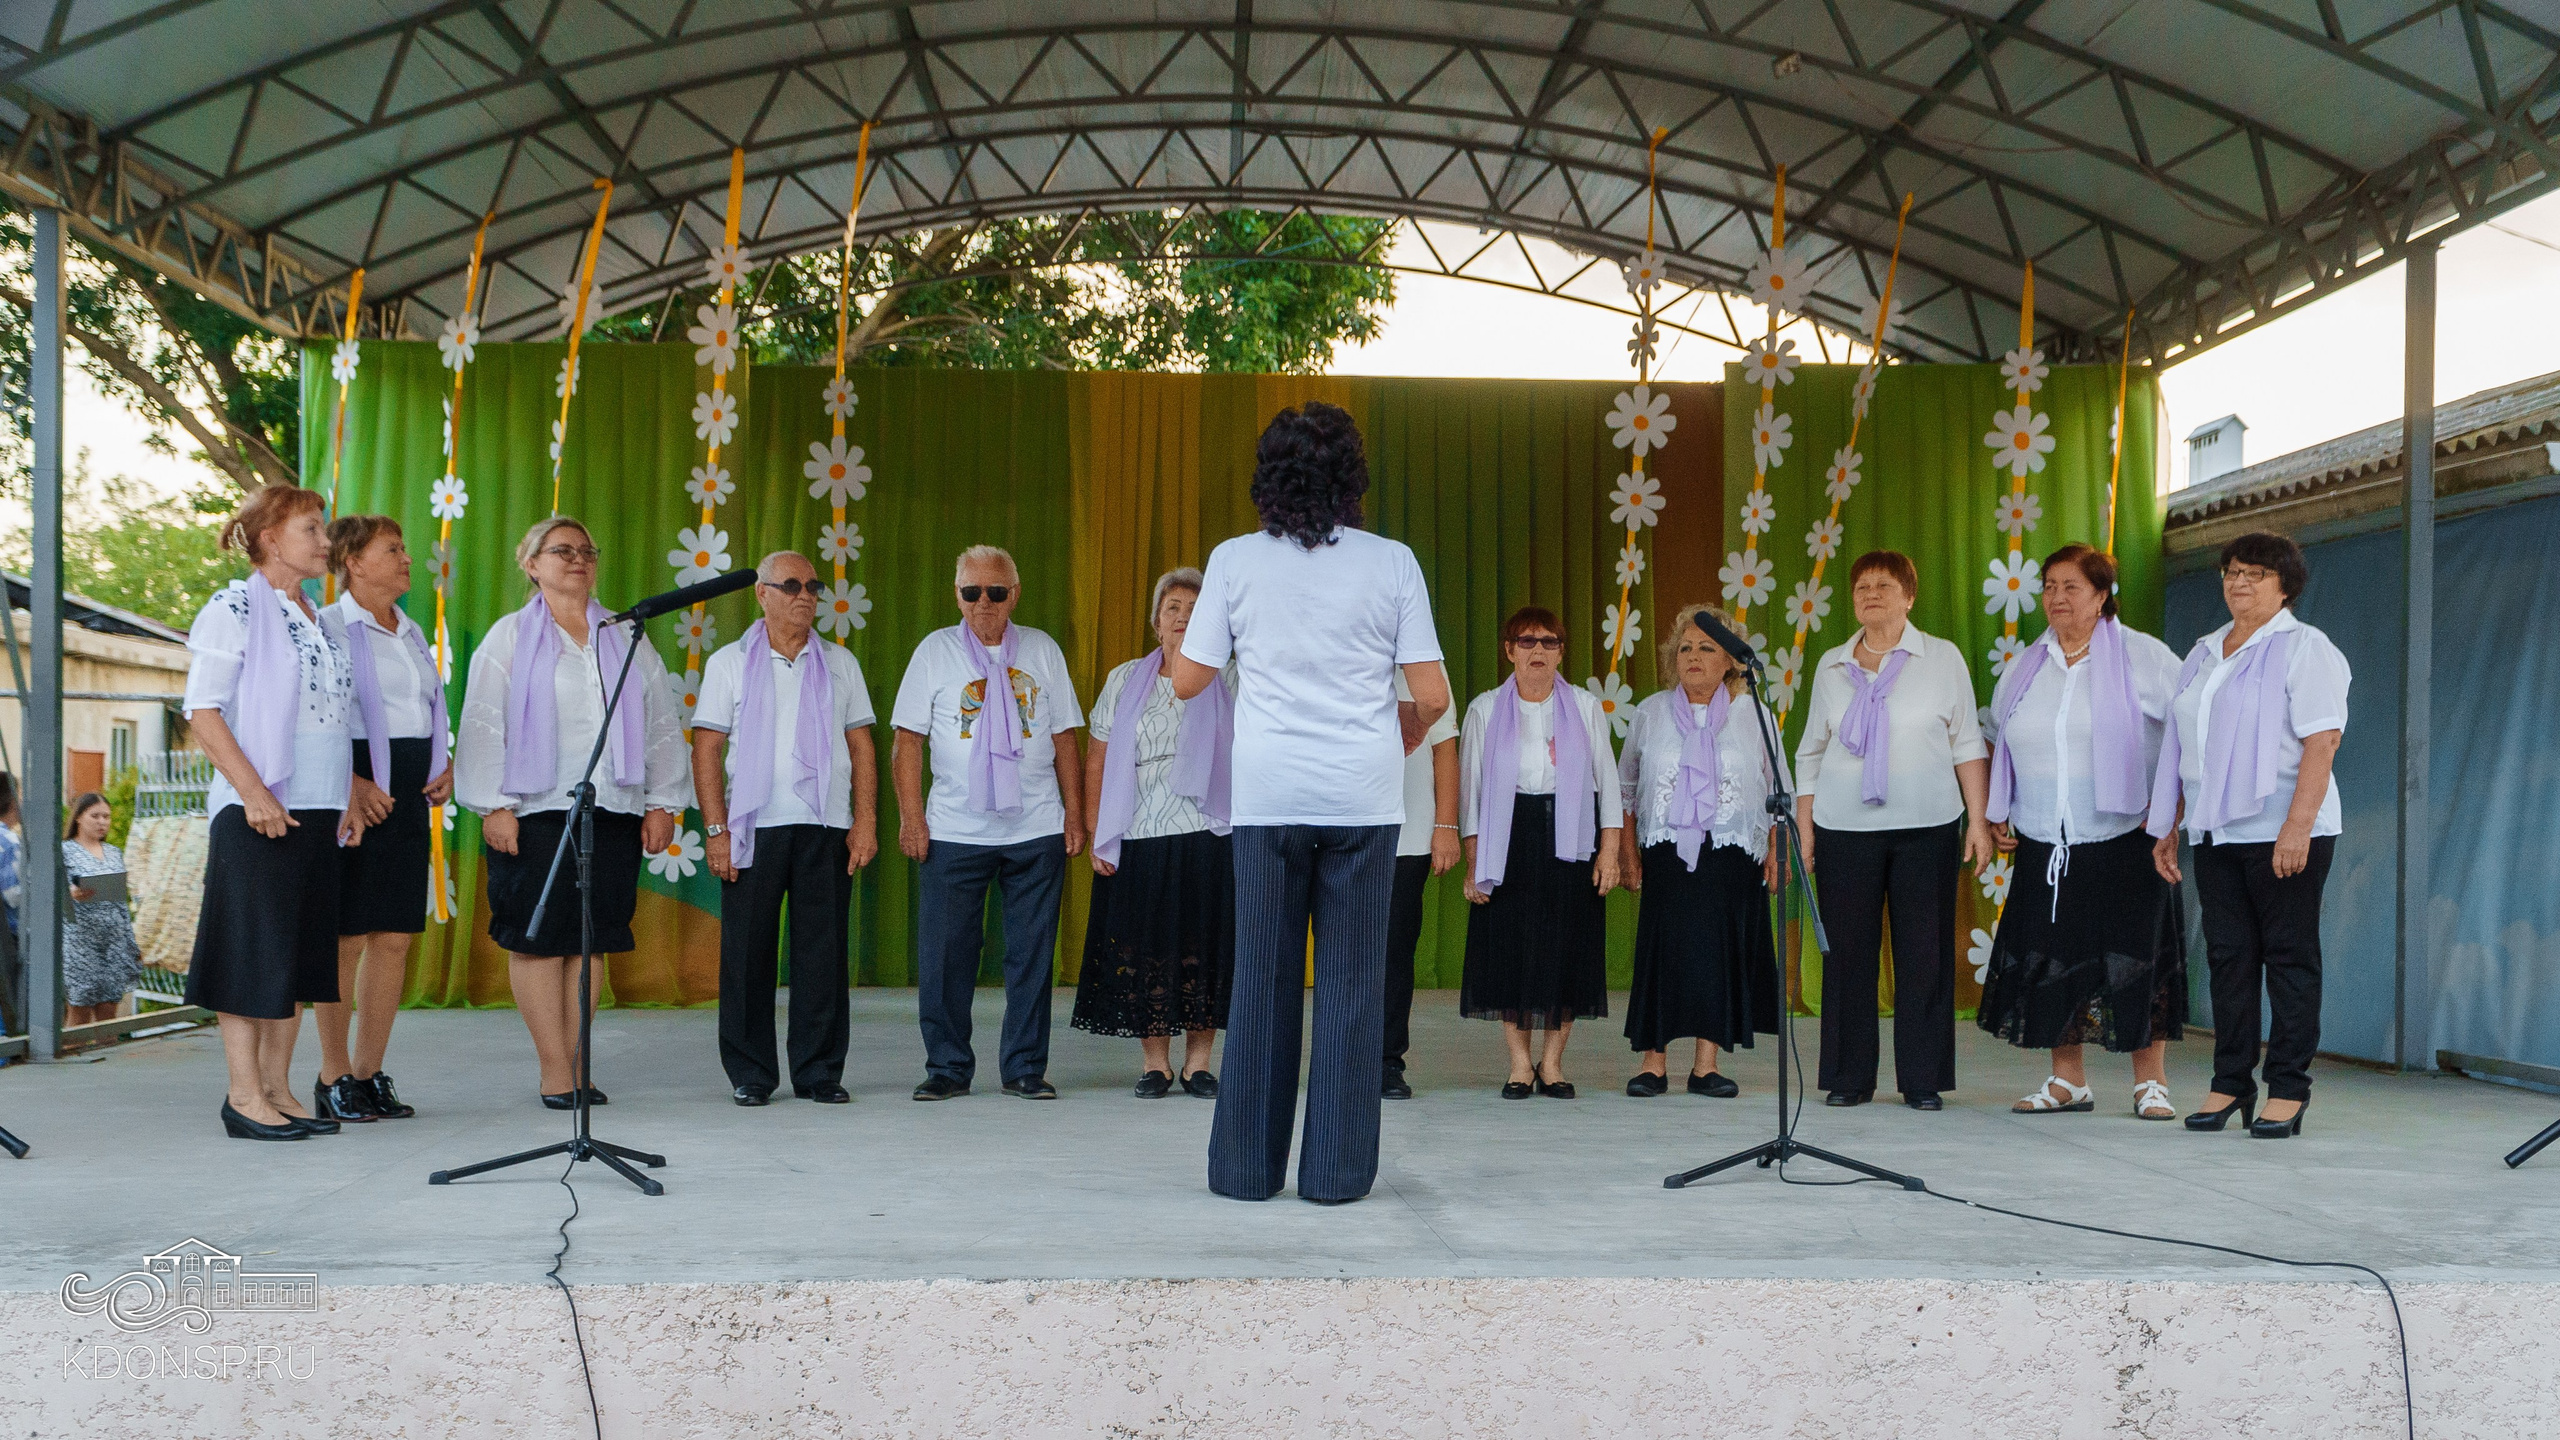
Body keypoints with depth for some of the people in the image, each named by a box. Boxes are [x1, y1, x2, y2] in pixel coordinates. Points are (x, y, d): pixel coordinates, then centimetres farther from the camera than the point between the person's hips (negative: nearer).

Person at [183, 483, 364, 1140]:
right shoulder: (234, 607, -5)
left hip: (317, 810, 8)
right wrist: (254, 791, -19)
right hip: (258, 809, -8)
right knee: (254, 947, -4)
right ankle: (244, 1096, 2)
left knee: (302, 950, 8)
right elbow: (202, 708, -12)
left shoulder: (315, 620, 18)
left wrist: (347, 798, 13)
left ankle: (278, 1087, 15)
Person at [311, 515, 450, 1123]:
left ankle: (370, 1074, 12)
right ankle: (333, 1077, 5)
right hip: (351, 798, -7)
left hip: (409, 799, 7)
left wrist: (446, 766, 7)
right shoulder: (327, 627, -3)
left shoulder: (413, 633, 19)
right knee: (346, 937, -4)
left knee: (395, 937, 5)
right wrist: (348, 782, -19)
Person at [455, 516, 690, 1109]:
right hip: (535, 810, -3)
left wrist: (662, 803, 7)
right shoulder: (510, 637, 8)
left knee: (592, 938, 3)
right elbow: (482, 724, 1)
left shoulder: (627, 640, 16)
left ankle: (577, 1062, 10)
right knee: (538, 937, -4)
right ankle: (555, 1071, 2)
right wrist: (493, 805, -9)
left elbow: (661, 724, 15)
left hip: (613, 811, 3)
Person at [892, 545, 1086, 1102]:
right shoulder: (935, 651, 6)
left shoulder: (1043, 650, 10)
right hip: (954, 831, -1)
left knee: (1032, 953, 3)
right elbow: (908, 742, 3)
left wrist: (1074, 815, 7)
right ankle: (948, 1067, 12)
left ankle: (1026, 1067, 12)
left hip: (1037, 831, 1)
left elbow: (1064, 740, 12)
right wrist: (911, 818, -4)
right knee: (945, 954, 0)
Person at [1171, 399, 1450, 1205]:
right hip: (1364, 798, -1)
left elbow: (1187, 680, 6)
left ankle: (1247, 1167, 13)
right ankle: (1336, 1171, 7)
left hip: (1268, 798, 1)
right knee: (1351, 985, 5)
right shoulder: (1391, 563, 1)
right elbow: (1432, 695, 0)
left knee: (1263, 983, 8)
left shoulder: (1234, 562, 1)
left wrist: (1197, 617, 24)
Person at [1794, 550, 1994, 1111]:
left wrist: (1979, 819, -1)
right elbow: (1811, 752, 15)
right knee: (1848, 950, 0)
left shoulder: (1943, 658, 6)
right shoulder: (1832, 665, 12)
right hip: (1844, 828, 2)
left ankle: (1922, 1080, 6)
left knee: (1924, 953, -2)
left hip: (1926, 827, -1)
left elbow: (1967, 744, 6)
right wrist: (1804, 825, 9)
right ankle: (1849, 1077, 8)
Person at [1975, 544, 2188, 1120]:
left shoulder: (2143, 657, -1)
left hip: (2124, 839, -4)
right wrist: (1997, 812, 16)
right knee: (2052, 957, 3)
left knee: (2137, 956, -4)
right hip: (2044, 845, 4)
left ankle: (2150, 1083, 6)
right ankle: (2067, 1081, 13)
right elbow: (1999, 742, 25)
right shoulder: (2025, 668, 13)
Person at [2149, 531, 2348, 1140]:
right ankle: (2230, 1082, 12)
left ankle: (2287, 1089, 4)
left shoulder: (2304, 648, -4)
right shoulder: (2203, 654, 18)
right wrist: (2168, 828, 16)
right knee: (2228, 955, 7)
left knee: (2289, 955, -1)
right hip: (2215, 833, 6)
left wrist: (2297, 827, -22)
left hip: (2282, 832, -6)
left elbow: (2322, 742, -14)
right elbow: (2182, 750, 21)